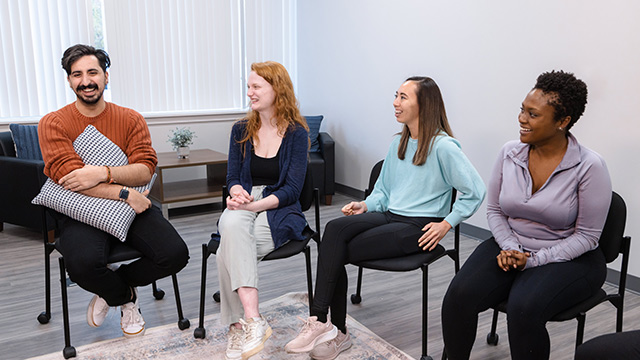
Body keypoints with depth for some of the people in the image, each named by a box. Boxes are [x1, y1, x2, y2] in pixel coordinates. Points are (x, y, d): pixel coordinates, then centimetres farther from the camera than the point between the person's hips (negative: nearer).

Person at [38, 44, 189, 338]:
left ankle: (110, 288, 13)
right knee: (83, 264, -33)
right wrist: (125, 193, -21)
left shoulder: (131, 119, 5)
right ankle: (126, 296, 7)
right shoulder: (53, 124, 0)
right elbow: (66, 176, -13)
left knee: (176, 254, -19)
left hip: (131, 207, 2)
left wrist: (103, 173, -24)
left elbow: (145, 170, -5)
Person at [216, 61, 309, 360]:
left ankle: (238, 325, -22)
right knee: (232, 227, -35)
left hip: (278, 211, -3)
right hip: (243, 205, 3)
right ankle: (253, 319, -38)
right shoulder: (241, 130, 12)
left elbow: (292, 190, -7)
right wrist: (238, 192, -15)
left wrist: (254, 204, -20)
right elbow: (233, 178, 10)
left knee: (229, 250, -31)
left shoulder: (296, 133, -1)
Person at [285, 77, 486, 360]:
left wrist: (447, 223, -13)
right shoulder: (398, 143, 17)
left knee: (336, 253, -21)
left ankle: (321, 321, -7)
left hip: (419, 228, -7)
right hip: (389, 215, 7)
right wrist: (366, 206, 4)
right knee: (335, 228, -23)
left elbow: (475, 190, -11)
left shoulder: (443, 146, -8)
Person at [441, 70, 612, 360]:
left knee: (523, 309, -32)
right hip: (509, 246, 4)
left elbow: (586, 236, -10)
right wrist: (510, 248, -11)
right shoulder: (509, 154, -3)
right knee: (459, 295, -22)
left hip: (569, 258, -3)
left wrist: (532, 259, -18)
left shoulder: (590, 166, -14)